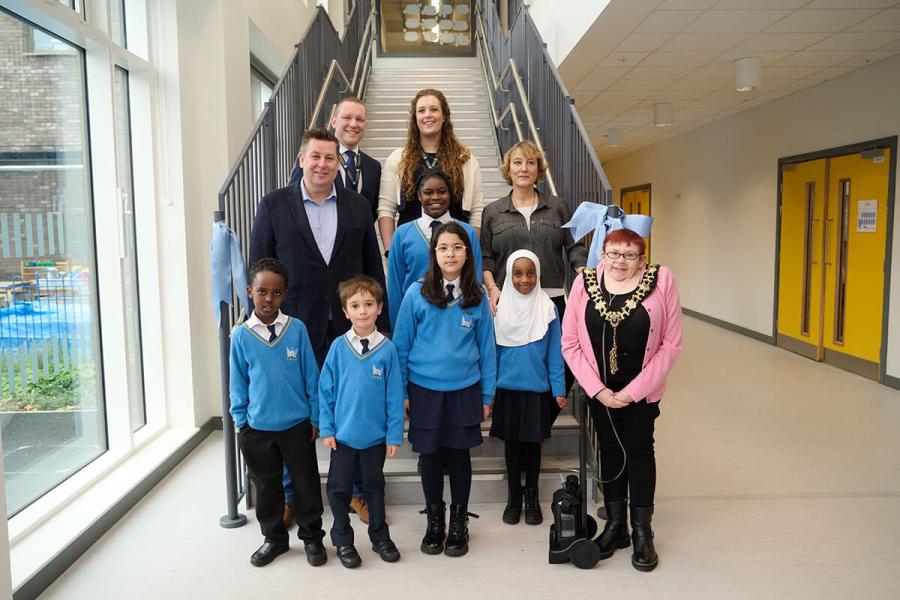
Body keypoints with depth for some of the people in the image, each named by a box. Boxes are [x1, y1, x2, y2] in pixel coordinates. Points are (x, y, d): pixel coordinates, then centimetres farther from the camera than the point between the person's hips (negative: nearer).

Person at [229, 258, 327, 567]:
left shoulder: (296, 329, -7)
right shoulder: (241, 335, -5)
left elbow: (311, 376, -1)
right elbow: (238, 383, 4)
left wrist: (315, 418, 0)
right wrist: (240, 421, 3)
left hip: (297, 425, -1)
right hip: (257, 428, 1)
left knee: (306, 483, 10)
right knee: (266, 486, 16)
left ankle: (312, 537, 29)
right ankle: (274, 538, 35)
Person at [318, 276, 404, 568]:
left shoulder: (387, 349, -9)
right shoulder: (339, 347, -6)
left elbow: (394, 395, -5)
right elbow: (325, 391, -1)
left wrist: (394, 434, -5)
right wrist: (326, 429, -3)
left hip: (376, 435, 0)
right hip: (343, 434, 1)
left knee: (374, 487, 16)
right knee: (339, 489, 10)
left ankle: (380, 536, 33)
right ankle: (343, 541, 29)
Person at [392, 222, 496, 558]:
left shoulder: (477, 298, 0)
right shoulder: (417, 293, -5)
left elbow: (486, 348, 5)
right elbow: (401, 344, 0)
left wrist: (487, 395, 5)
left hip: (465, 390, 1)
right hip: (424, 390, 0)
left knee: (459, 455, 10)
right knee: (431, 457, 10)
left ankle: (459, 524, 28)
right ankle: (434, 522, 30)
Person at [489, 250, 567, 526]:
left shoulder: (547, 308, -5)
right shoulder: (500, 308, -4)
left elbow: (554, 352, -2)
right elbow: (493, 350, 2)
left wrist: (559, 389, -3)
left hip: (537, 389, -1)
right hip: (507, 387, 1)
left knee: (533, 442, 9)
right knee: (511, 442, 10)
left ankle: (532, 497, 26)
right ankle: (514, 496, 26)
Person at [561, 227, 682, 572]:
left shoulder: (660, 281, -12)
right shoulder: (585, 283, -8)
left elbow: (671, 344, -10)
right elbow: (570, 343, -5)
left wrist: (634, 390, -12)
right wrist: (597, 389, -9)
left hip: (642, 389, -2)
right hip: (600, 388, 2)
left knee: (640, 451, 6)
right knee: (610, 451, 12)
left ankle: (642, 532, 21)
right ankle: (616, 525, 27)